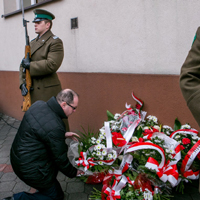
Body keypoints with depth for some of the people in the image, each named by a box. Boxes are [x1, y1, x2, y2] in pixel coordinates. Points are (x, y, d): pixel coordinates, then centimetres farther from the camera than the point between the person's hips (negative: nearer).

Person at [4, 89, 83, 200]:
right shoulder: (55, 127, -30)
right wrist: (73, 172, 1)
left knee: (62, 148, 19)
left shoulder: (38, 104, -5)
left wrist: (63, 134, 13)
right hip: (30, 169, -9)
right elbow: (60, 158, -17)